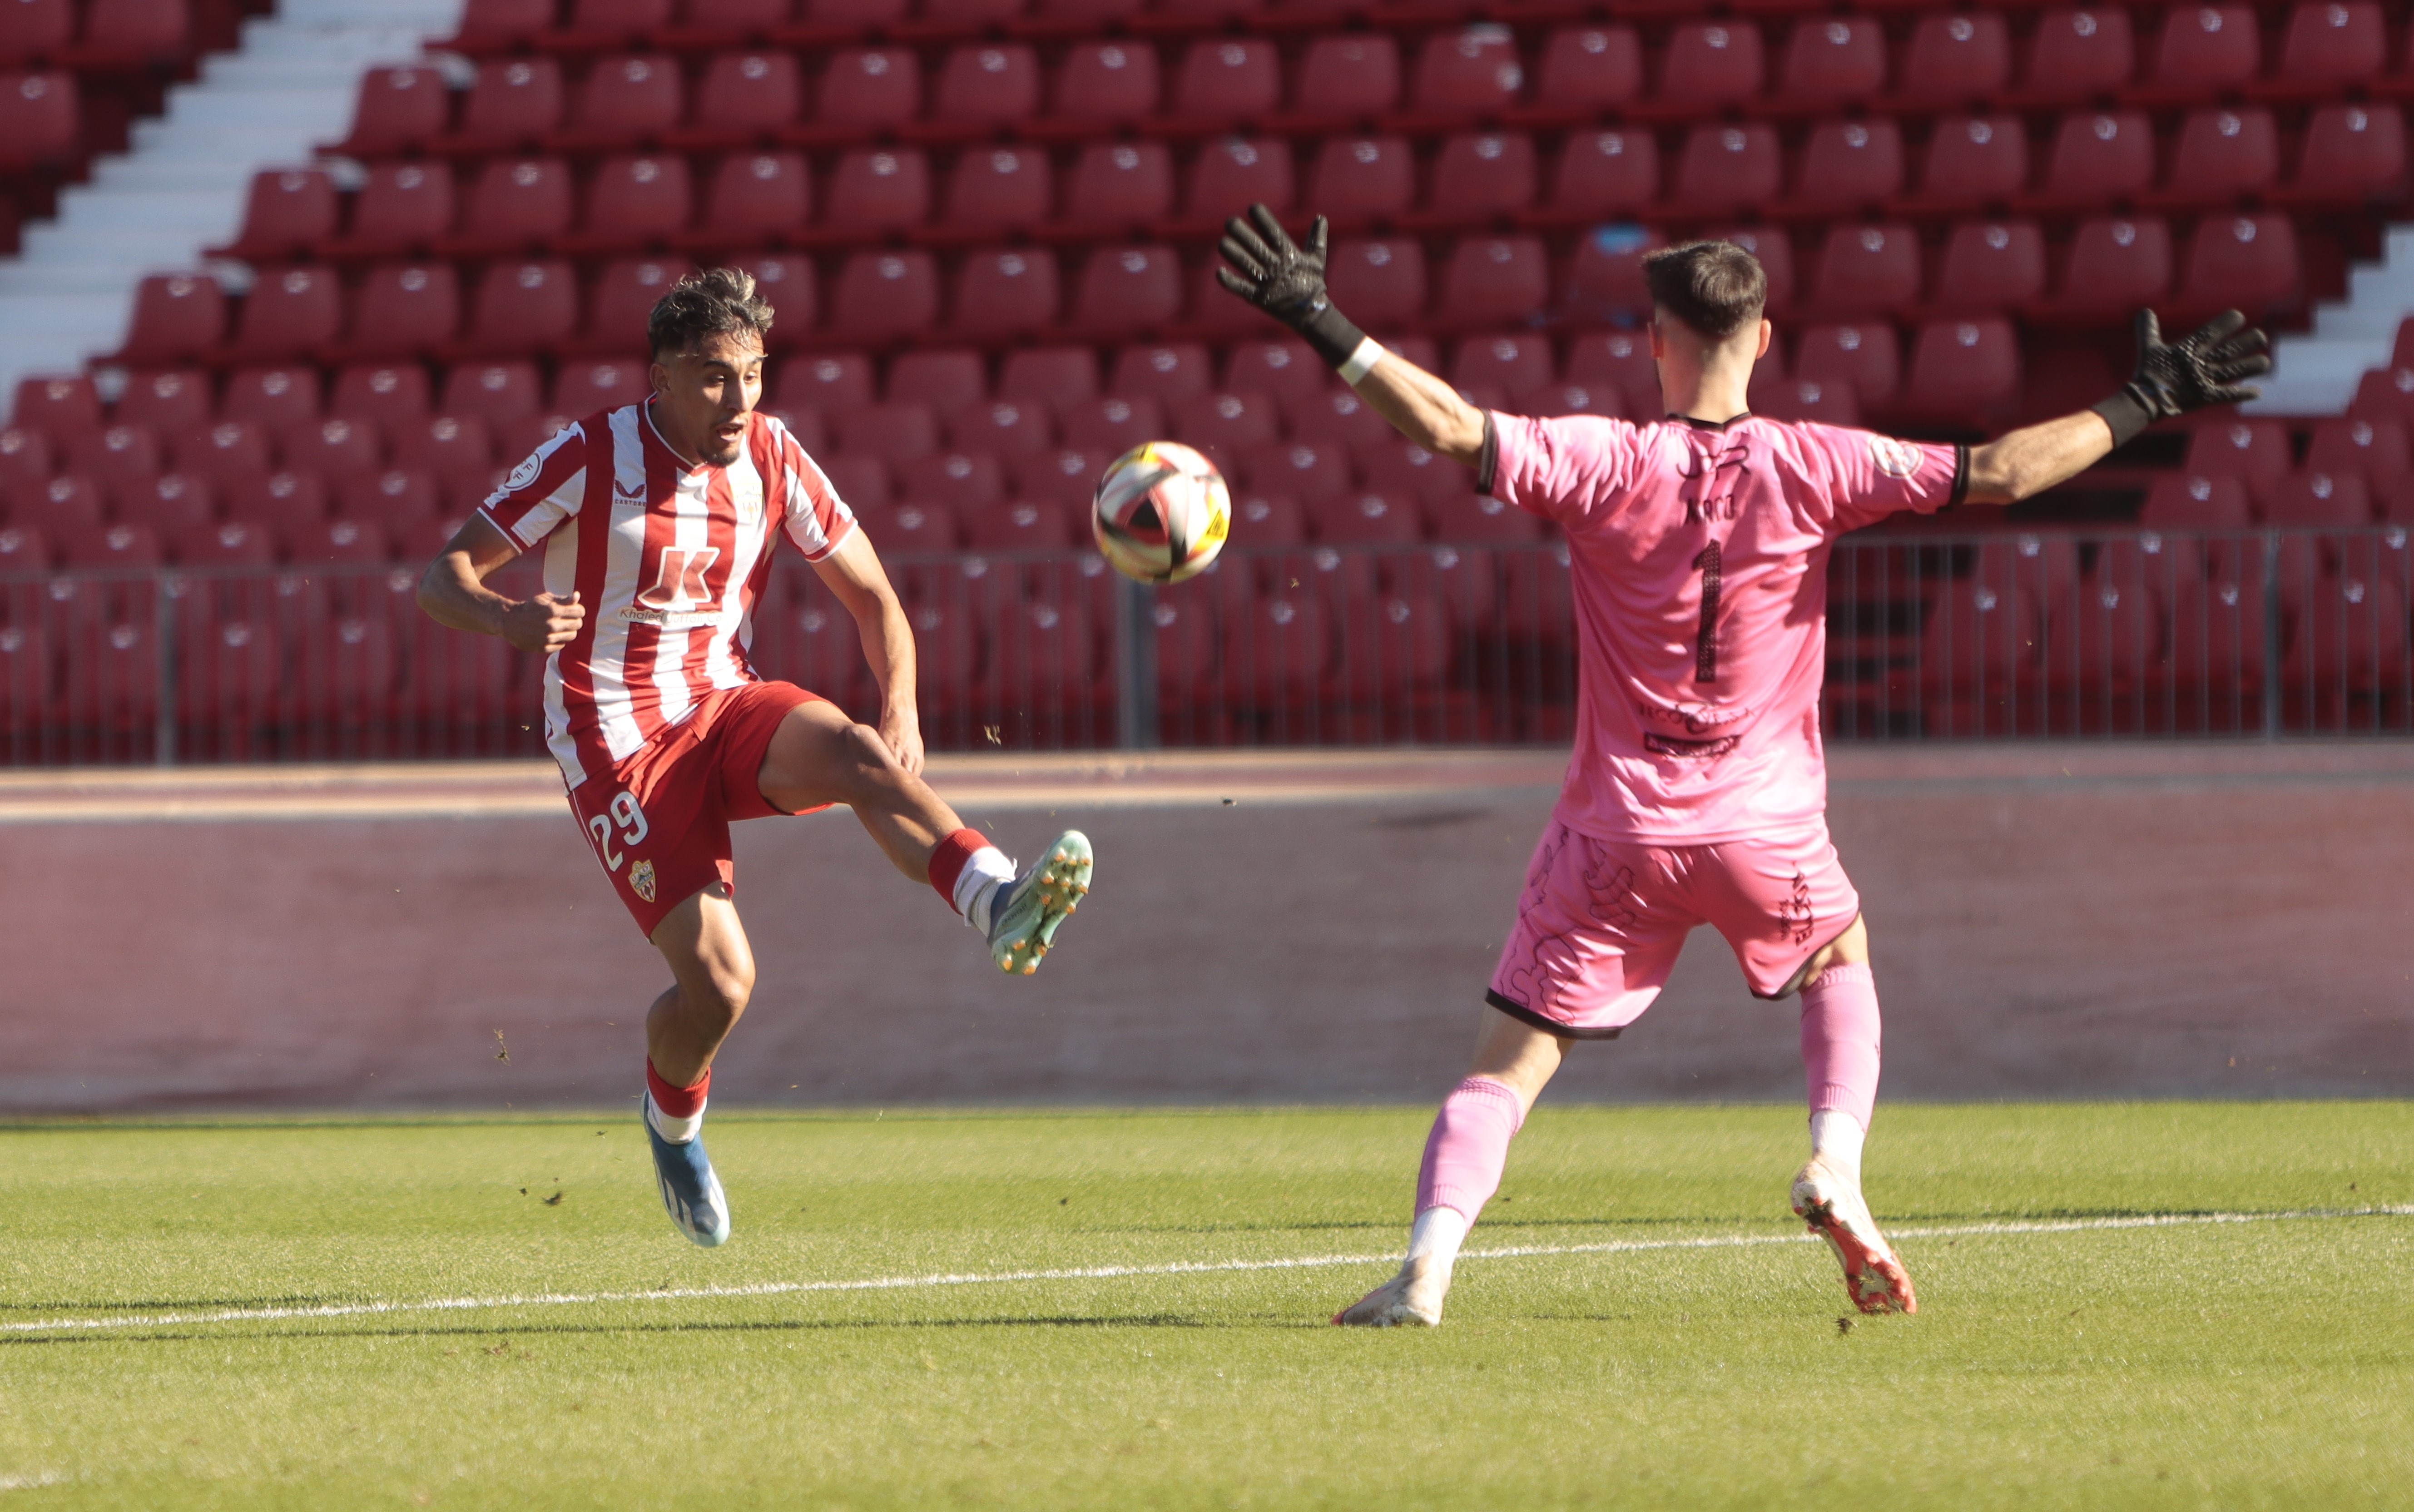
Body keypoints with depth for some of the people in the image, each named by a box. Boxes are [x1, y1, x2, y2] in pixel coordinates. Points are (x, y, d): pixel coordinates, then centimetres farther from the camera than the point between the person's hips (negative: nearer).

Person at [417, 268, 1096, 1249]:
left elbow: (870, 594, 8)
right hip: (618, 746, -4)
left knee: (854, 753, -31)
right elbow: (442, 578, -11)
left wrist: (900, 707, -12)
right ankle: (673, 1123, 18)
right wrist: (508, 618, -35)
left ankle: (1000, 906, -54)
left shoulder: (770, 458, 1)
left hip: (724, 708, 4)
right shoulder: (589, 459, -11)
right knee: (717, 982, -15)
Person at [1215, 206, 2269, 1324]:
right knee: (1841, 962, 32)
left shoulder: (1602, 465, -10)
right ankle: (1836, 1166, 10)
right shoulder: (1808, 469, -7)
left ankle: (1427, 1265, -15)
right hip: (1767, 825, 1)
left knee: (1508, 1060, 3)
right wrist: (2142, 407, 3)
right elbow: (1996, 474, -7)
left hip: (1619, 833, -1)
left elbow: (1455, 430, -22)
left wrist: (1323, 327, -20)